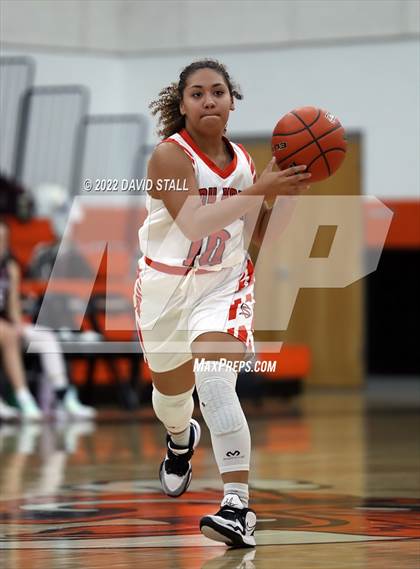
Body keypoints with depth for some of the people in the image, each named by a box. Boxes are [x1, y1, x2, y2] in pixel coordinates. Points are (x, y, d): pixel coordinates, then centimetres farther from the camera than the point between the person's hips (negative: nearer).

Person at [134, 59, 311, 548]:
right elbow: (194, 221, -32)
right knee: (171, 390, 20)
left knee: (214, 380, -25)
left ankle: (238, 507, -32)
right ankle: (181, 439, 60)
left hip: (224, 284, 0)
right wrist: (260, 190, -34)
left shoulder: (244, 161, 0)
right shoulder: (170, 155, -17)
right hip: (165, 286, 0)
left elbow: (265, 235, 10)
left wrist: (290, 190, -7)